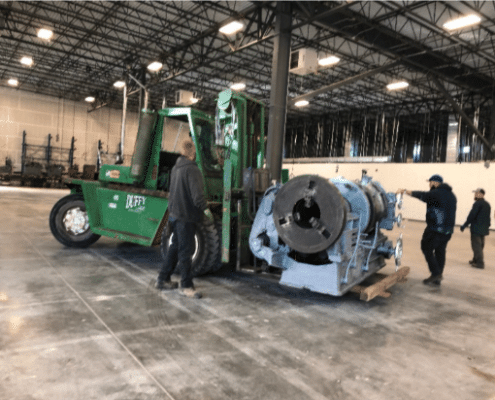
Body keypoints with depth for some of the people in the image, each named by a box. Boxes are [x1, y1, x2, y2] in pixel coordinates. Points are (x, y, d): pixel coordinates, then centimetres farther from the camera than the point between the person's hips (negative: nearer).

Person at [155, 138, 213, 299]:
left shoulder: (176, 168, 13)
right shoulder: (191, 169, -17)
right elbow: (197, 194, -23)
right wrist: (206, 210, -12)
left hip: (175, 213, 9)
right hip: (186, 215, -9)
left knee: (175, 247, 19)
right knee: (185, 251, -2)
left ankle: (162, 279, 26)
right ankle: (186, 286, 7)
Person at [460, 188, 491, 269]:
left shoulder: (478, 203, -15)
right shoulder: (487, 204, 12)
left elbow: (471, 215, -18)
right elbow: (488, 217, 17)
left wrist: (464, 225, -12)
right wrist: (487, 227, 24)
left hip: (476, 228, -9)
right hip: (483, 229, 9)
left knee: (476, 245, -5)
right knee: (480, 245, 17)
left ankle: (480, 263, -5)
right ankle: (476, 260, 28)